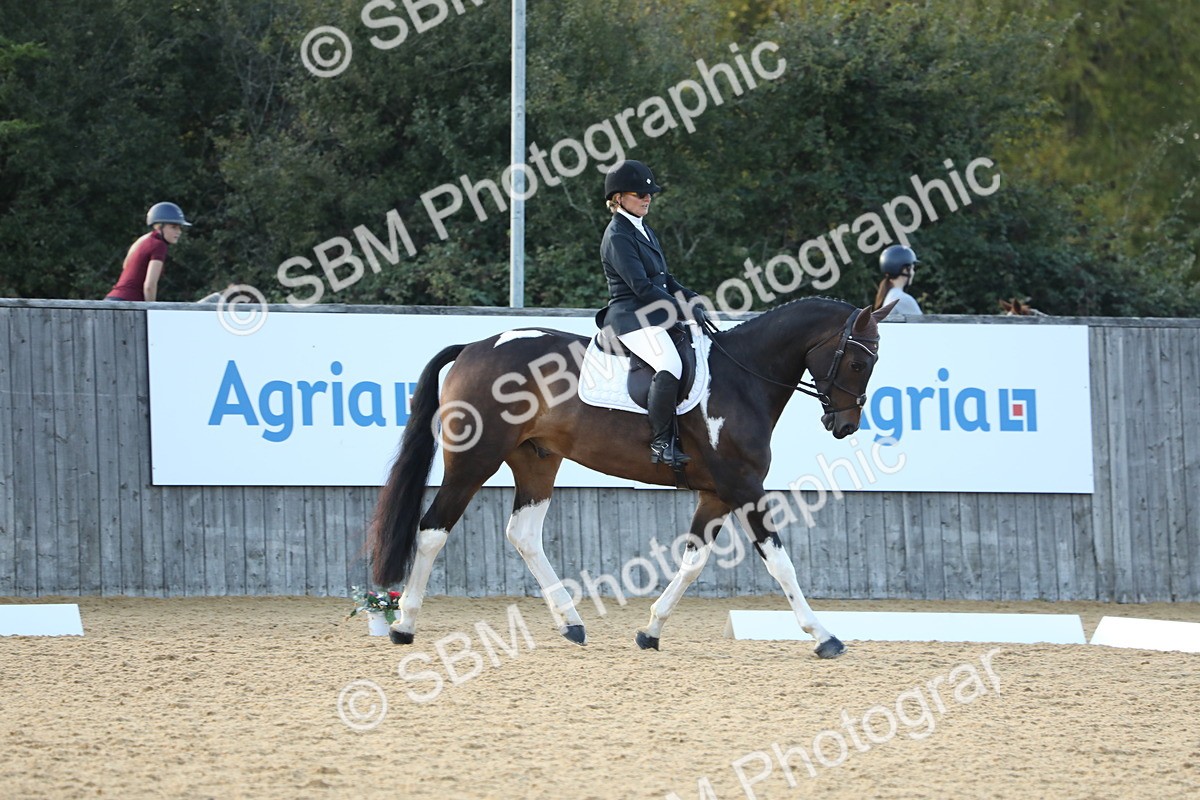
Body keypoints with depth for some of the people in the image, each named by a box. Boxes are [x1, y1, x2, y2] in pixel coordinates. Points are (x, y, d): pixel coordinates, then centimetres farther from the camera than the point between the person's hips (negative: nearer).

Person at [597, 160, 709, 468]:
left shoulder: (644, 231, 20)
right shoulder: (617, 237, -10)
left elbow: (664, 278, 24)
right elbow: (641, 286, -18)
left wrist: (691, 298, 7)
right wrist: (683, 310, -18)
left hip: (654, 315, 11)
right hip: (632, 318, -11)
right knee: (669, 365, -32)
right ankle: (661, 443, -30)